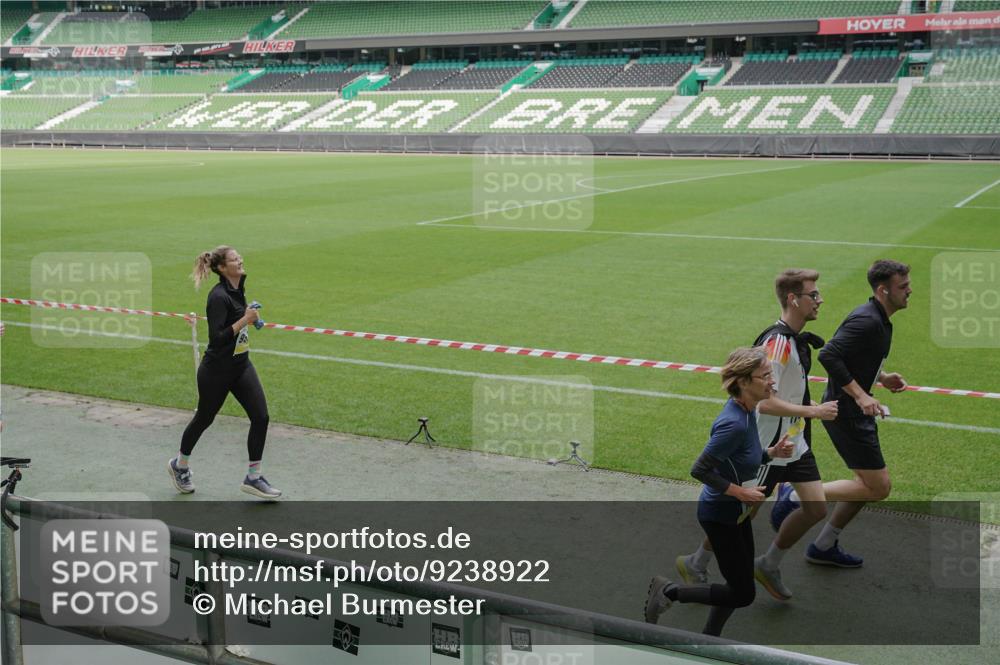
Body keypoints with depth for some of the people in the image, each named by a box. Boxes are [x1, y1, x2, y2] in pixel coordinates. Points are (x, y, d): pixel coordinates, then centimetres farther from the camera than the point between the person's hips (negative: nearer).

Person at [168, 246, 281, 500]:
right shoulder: (218, 296, -22)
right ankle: (180, 465, 38)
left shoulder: (237, 288, 4)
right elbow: (217, 338, -27)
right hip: (216, 370, -7)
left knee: (261, 416, -5)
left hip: (241, 365, 7)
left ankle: (253, 477, 4)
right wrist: (245, 320, -29)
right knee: (204, 419, 13)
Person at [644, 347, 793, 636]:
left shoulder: (747, 411, -1)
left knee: (739, 586, 19)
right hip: (720, 515, -9)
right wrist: (740, 491, -22)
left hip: (736, 513, 9)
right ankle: (668, 591, 12)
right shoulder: (734, 423, -30)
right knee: (743, 593, 1)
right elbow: (700, 470, -27)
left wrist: (772, 452, -2)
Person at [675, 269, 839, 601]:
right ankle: (695, 565, 25)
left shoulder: (798, 339, 7)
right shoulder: (777, 342, -24)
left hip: (795, 442, 9)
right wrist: (813, 411, -27)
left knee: (816, 508, 5)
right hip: (767, 446, -9)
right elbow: (765, 402, -29)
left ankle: (768, 566, 22)